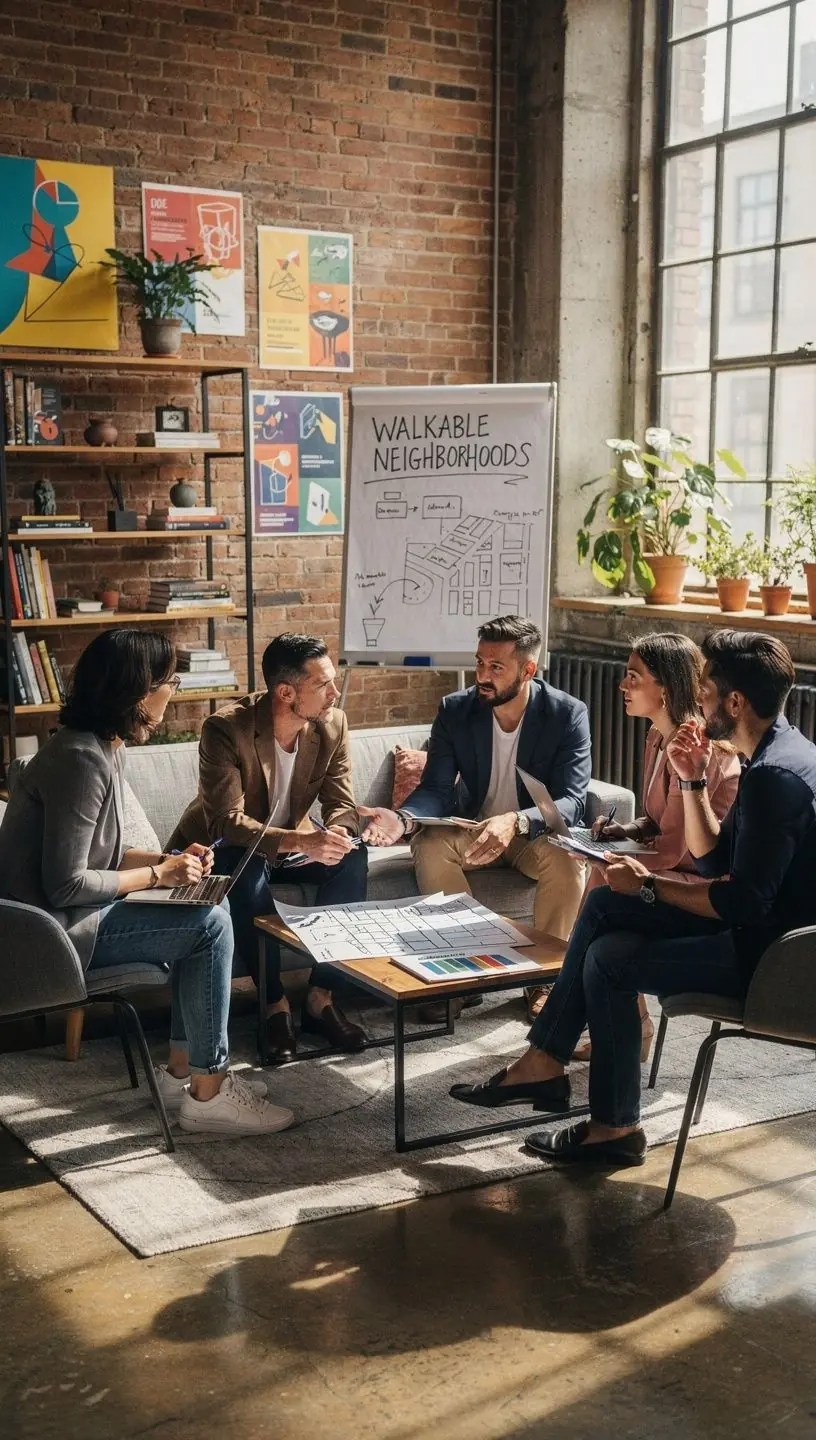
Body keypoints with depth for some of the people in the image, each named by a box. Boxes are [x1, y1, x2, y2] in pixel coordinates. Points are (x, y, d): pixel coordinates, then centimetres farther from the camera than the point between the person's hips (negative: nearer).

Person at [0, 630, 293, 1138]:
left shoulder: (107, 749, 7)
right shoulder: (81, 760, -23)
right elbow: (66, 885, -25)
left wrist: (167, 860, 0)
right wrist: (159, 874, -14)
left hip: (65, 914, 10)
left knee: (211, 911, 8)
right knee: (209, 924, -13)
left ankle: (182, 1071, 13)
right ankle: (207, 1095, -3)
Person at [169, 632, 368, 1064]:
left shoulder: (333, 726, -12)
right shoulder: (225, 729, -27)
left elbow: (342, 804, -8)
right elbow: (227, 822, -34)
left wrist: (335, 836, -34)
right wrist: (300, 841, -49)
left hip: (289, 841, 5)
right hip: (224, 849, -4)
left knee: (352, 855, -24)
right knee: (245, 867, -38)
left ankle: (320, 997, -17)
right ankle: (275, 1004, -23)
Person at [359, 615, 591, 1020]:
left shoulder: (568, 714, -16)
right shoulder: (455, 709, -9)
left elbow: (572, 801, -24)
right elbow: (436, 788, -11)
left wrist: (515, 821, -45)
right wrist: (403, 819, -35)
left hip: (537, 832, -2)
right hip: (473, 829, 2)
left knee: (566, 860, -35)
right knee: (429, 843, -29)